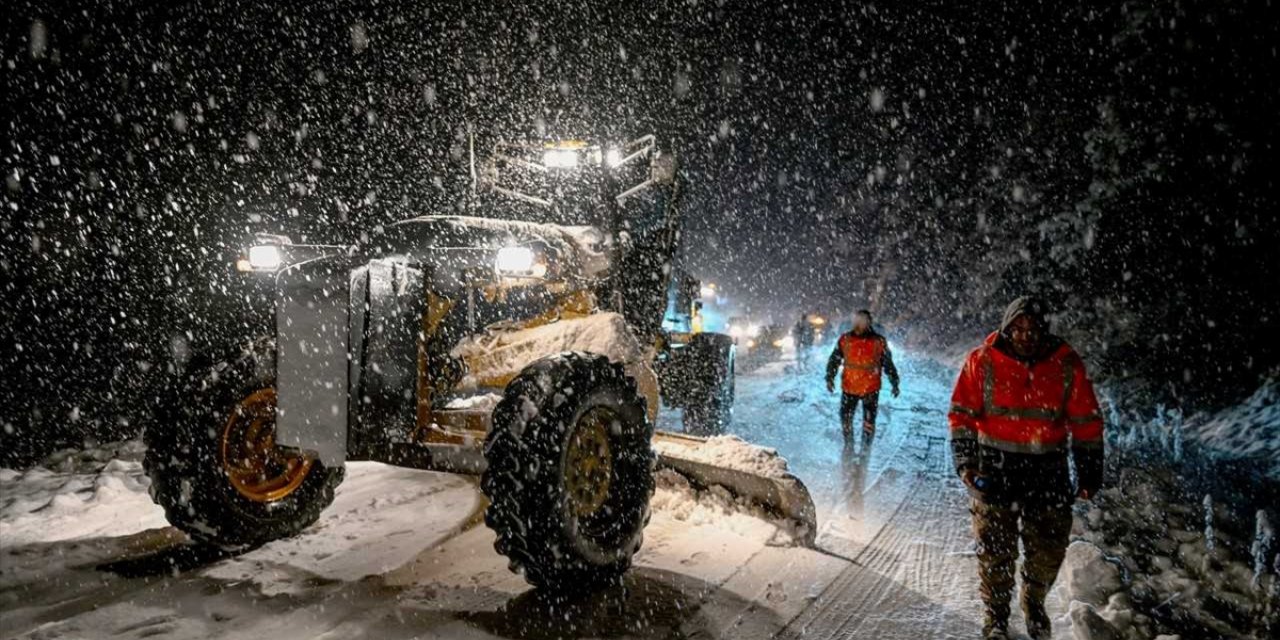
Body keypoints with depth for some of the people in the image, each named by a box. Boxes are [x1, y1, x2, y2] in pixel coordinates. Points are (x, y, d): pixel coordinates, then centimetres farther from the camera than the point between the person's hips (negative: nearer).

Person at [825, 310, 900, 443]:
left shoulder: (878, 342, -4)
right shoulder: (845, 340, -2)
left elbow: (888, 364, 5)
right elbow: (834, 360, 5)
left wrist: (894, 383, 6)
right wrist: (830, 378, -5)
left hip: (871, 389, -2)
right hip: (849, 388, 2)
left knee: (869, 421, 1)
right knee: (845, 418, 9)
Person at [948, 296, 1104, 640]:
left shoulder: (1067, 365, -1)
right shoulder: (983, 362, -5)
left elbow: (1086, 422, 5)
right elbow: (962, 415, -2)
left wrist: (1090, 472, 6)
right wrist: (966, 462, -10)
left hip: (1048, 470, 2)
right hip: (996, 467, -2)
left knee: (1049, 547, 8)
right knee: (996, 548, 1)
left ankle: (1034, 602, 36)